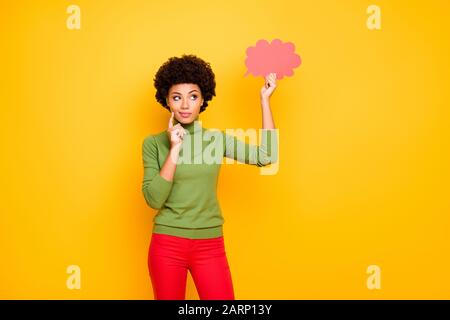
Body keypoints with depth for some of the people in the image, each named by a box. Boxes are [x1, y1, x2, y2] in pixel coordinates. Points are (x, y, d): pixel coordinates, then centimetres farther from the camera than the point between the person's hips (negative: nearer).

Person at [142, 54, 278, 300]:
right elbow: (154, 199, -11)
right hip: (167, 244, -1)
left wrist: (264, 100, -6)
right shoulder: (153, 143, -2)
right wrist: (174, 150, -16)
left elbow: (266, 156, -10)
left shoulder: (218, 139, 3)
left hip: (210, 245, 1)